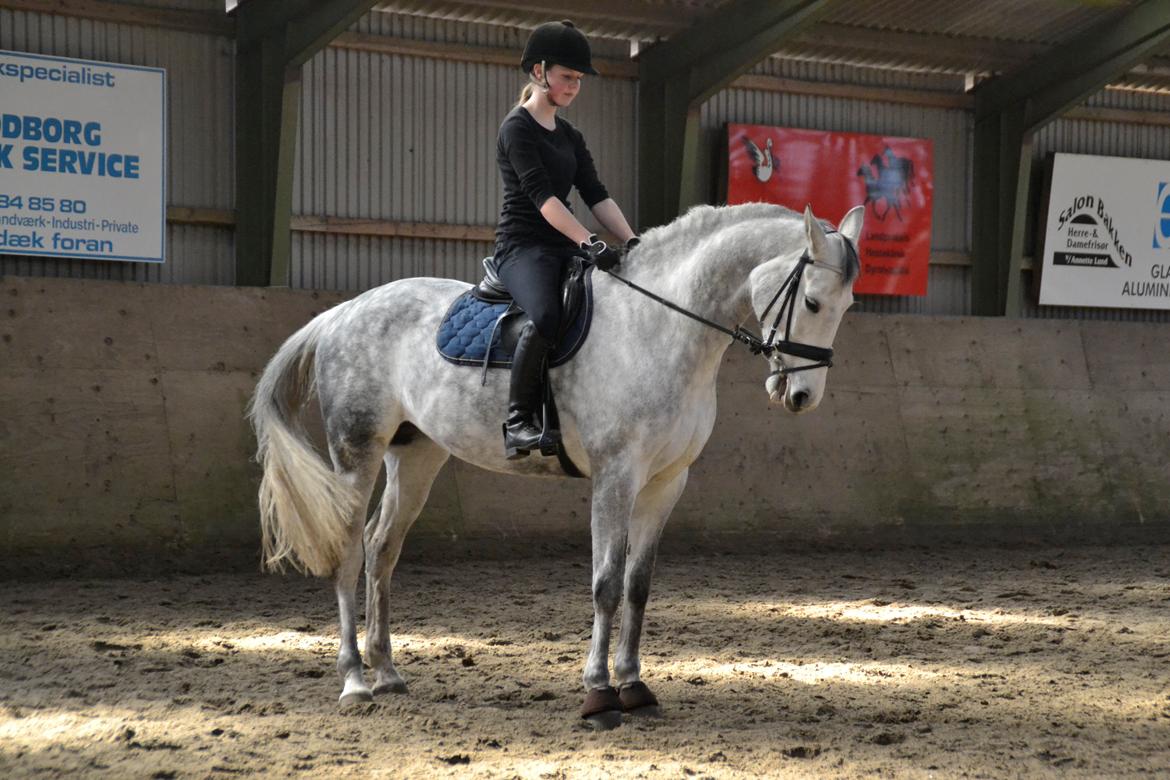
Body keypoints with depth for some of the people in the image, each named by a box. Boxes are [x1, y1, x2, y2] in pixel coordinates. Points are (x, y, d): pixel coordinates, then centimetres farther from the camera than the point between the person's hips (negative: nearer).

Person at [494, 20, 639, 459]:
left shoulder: (569, 137, 20)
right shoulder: (517, 129, -5)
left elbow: (596, 196, 13)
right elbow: (541, 195, -17)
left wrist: (632, 241, -4)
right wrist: (589, 244, -27)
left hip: (564, 249, 8)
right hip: (522, 245, -8)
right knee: (546, 315, -37)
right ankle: (518, 421, -26)